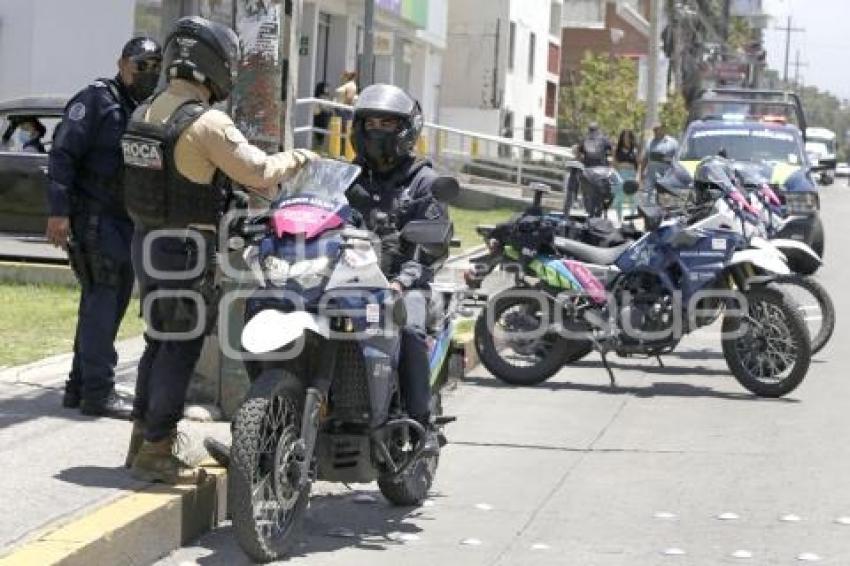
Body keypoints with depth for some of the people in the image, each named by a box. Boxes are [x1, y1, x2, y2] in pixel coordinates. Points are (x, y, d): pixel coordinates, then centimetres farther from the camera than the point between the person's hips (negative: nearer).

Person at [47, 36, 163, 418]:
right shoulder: (97, 100, -8)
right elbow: (63, 153, -15)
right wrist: (58, 210, -22)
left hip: (127, 223, 9)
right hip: (95, 218, -9)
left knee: (110, 303, 12)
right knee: (101, 302, -10)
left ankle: (79, 387, 20)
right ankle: (98, 393, -8)